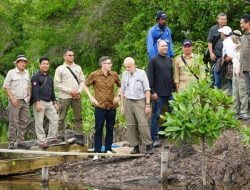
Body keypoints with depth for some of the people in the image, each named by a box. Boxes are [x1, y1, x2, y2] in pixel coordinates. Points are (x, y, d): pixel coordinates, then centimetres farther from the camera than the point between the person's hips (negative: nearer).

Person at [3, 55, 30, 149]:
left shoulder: (26, 72, 12)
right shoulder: (11, 72, -3)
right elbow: (6, 86, -5)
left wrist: (29, 95, 8)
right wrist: (12, 98, -11)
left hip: (25, 101, 6)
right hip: (15, 101, -5)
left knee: (24, 122, 4)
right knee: (14, 122, -7)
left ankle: (20, 141, 11)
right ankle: (11, 143, -4)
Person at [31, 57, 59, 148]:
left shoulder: (49, 77, 19)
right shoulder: (36, 77, -5)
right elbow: (35, 90, -13)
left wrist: (54, 102, 21)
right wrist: (37, 103, -20)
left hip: (49, 102, 7)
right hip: (40, 102, -7)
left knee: (55, 118, 2)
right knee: (39, 122, -5)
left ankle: (51, 138, 9)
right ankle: (41, 141, -2)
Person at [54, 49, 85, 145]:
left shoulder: (78, 68, 13)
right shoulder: (60, 69, 1)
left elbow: (82, 81, 14)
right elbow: (57, 83, -5)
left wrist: (78, 91, -5)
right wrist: (70, 91, -11)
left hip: (76, 97, 3)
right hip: (64, 97, -3)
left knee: (78, 117, 3)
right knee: (61, 118, -1)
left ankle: (79, 136, 7)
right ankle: (60, 137, 3)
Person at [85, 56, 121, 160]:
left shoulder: (114, 75, 4)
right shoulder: (94, 75, -5)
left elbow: (120, 86, 19)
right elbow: (86, 85, 4)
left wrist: (118, 96, 6)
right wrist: (91, 98, -3)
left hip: (112, 106, 3)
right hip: (100, 106, -3)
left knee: (110, 129, 8)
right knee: (98, 129, -2)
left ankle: (108, 149, 19)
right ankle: (97, 152, 2)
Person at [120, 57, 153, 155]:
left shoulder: (141, 73, -2)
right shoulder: (125, 74, 8)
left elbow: (147, 90, -2)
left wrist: (148, 105, -6)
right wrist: (122, 105, 13)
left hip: (140, 101, -4)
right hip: (128, 101, 4)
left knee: (143, 124, -11)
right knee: (130, 125, 1)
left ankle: (148, 146, -6)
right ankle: (135, 146, 6)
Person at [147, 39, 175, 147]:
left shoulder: (169, 60, 14)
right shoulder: (154, 60, -3)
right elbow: (150, 77, -7)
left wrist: (174, 89, 13)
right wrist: (153, 92, -13)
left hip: (169, 93, 6)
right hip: (158, 94, -5)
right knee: (156, 115, -2)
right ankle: (154, 139, 1)